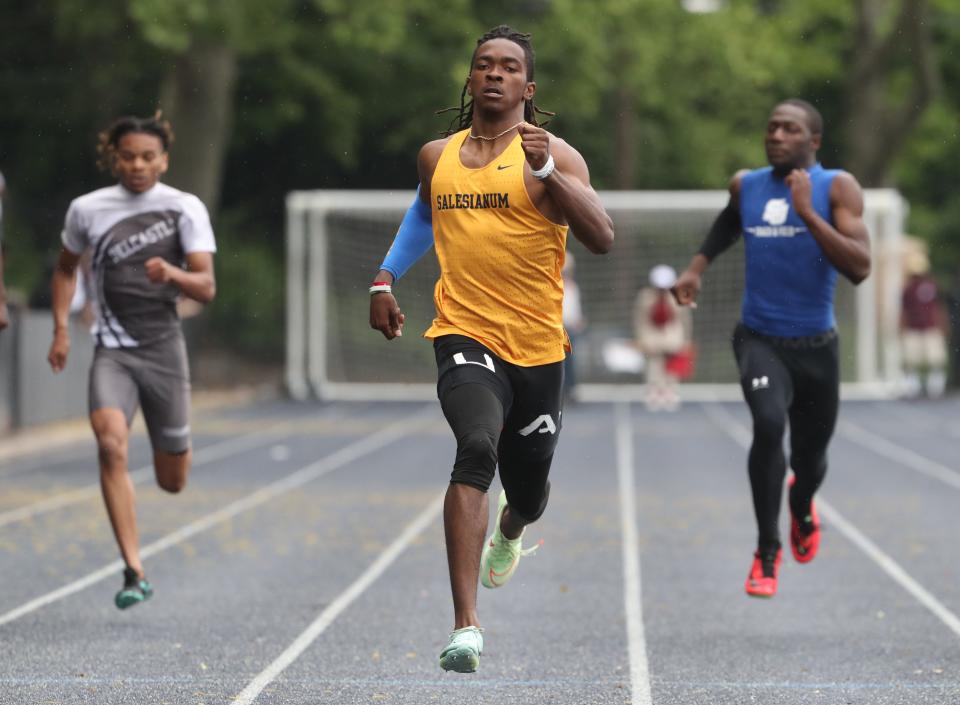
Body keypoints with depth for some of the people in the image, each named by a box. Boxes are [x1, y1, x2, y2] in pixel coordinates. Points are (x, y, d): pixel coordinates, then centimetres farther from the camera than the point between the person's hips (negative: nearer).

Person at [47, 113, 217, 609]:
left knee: (172, 482, 7)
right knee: (110, 443, -26)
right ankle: (134, 573, -24)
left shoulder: (185, 208, -2)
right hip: (112, 350, 0)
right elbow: (66, 269, 21)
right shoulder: (87, 210, 3)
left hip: (163, 348, 0)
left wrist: (172, 274, -29)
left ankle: (173, 447, 48)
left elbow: (206, 289, -8)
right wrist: (61, 329, 8)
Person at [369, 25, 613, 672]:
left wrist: (545, 172, -29)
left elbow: (602, 239, -18)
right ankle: (466, 626, -35)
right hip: (464, 334, 0)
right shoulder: (436, 156, 8)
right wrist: (385, 280, 23)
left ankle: (509, 532, 58)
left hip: (538, 347, 0)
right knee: (477, 449, -29)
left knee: (528, 492, 16)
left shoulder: (553, 155, -4)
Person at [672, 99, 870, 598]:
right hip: (759, 340, 1)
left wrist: (807, 214, -27)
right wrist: (697, 266, 14)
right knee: (768, 424, -27)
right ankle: (767, 552, -14)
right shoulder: (745, 185, 2)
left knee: (810, 458, 12)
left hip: (815, 346, 0)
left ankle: (802, 506, 51)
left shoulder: (837, 188, -9)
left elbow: (859, 268, -22)